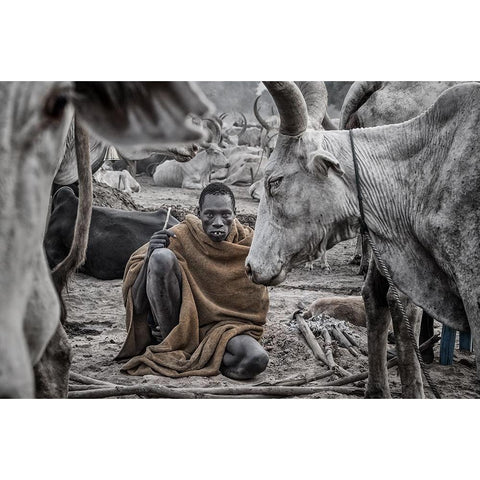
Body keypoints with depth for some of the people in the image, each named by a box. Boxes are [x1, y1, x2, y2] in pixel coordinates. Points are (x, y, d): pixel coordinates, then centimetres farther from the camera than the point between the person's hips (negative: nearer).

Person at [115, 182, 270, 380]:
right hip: (176, 322, -2)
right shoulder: (180, 236, -9)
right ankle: (168, 344, -14)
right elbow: (137, 304, -10)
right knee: (162, 257, -26)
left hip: (219, 327, 2)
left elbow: (252, 308, 2)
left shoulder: (248, 244, -4)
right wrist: (149, 256, -28)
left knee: (257, 360, -32)